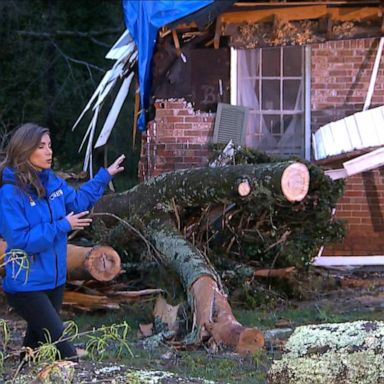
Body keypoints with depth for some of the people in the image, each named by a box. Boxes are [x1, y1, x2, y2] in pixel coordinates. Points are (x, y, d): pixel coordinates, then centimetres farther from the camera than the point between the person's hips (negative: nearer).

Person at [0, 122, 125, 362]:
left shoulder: (52, 181, 3)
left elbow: (78, 201, 22)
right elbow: (21, 240, -24)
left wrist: (105, 176, 17)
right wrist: (63, 226, -20)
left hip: (54, 281, 8)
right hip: (27, 286, -8)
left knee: (37, 342, 19)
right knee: (65, 351, -9)